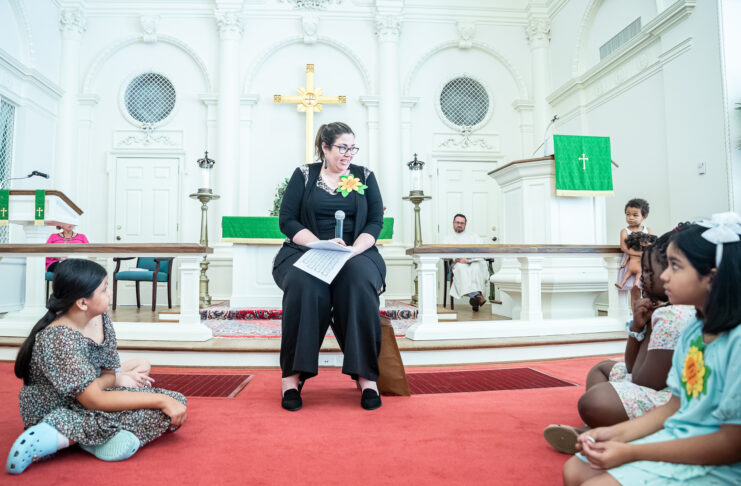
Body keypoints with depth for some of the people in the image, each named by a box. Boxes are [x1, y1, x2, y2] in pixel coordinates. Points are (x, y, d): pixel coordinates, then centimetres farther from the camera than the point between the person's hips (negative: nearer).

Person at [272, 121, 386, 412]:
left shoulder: (364, 176, 14)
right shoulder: (304, 175, 10)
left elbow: (376, 221, 5)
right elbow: (287, 220, 1)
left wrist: (353, 249, -14)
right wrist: (320, 244, -15)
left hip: (356, 253, 1)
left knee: (360, 283, -34)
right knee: (306, 286, -35)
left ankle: (366, 376, -29)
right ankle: (293, 374, -27)